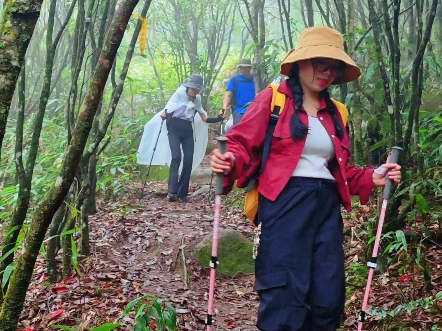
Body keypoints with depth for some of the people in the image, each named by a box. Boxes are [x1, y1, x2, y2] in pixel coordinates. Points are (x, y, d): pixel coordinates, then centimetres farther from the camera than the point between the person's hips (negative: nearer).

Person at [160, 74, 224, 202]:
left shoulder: (197, 99, 11)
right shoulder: (179, 93, -3)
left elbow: (204, 117, 15)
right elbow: (167, 111, -2)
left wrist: (217, 119, 2)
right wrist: (164, 114, -22)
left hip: (188, 130, 5)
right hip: (175, 128, -4)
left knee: (188, 160, -5)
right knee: (176, 156, -20)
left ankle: (182, 193, 2)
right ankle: (172, 191, -26)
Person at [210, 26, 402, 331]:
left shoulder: (334, 113, 18)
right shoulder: (273, 99, 2)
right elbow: (244, 144, -4)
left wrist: (371, 177, 6)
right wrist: (229, 162, -25)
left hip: (327, 207, 6)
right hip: (285, 203, -6)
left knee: (328, 299, 4)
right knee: (286, 299, -10)